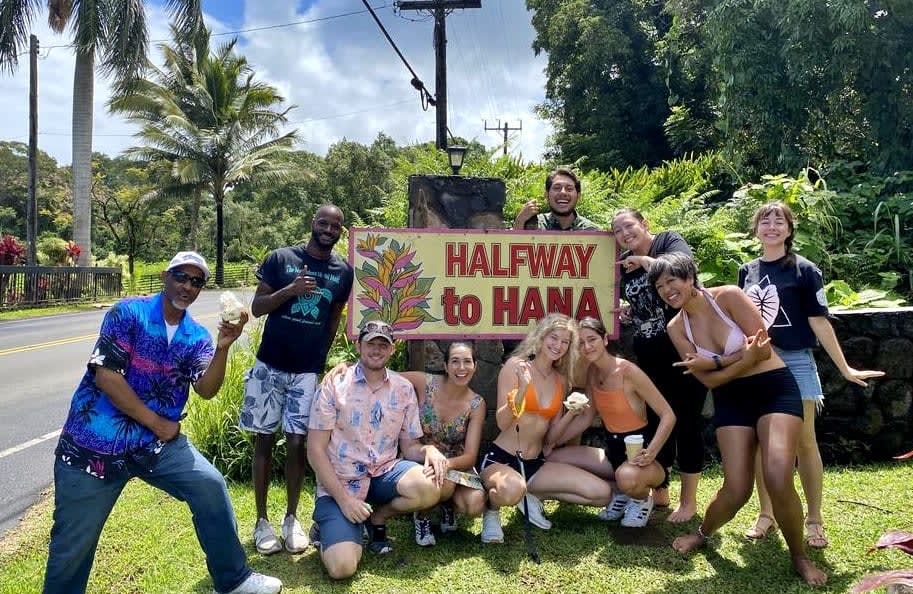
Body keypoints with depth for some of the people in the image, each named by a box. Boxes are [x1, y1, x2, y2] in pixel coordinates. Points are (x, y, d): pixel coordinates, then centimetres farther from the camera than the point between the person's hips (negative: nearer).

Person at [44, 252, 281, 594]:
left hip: (156, 441, 4)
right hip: (94, 441, -4)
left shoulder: (197, 337, 4)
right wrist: (157, 423, -11)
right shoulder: (129, 312, -9)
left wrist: (223, 347, -26)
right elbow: (105, 376, -16)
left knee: (210, 486, -7)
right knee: (72, 544, 5)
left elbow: (206, 390, -9)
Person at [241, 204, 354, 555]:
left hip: (308, 371, 1)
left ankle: (291, 519, 17)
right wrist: (289, 291, -19)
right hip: (270, 365, -1)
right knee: (264, 440, 5)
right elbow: (257, 308, -3)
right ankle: (262, 520, 15)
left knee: (297, 443, 2)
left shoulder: (343, 271, 4)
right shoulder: (281, 258, -2)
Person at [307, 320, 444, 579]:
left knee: (429, 487, -28)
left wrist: (428, 450, -19)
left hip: (384, 472, 4)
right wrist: (343, 498, -17)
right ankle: (331, 527, 13)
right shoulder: (333, 386, -8)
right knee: (342, 567, -24)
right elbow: (315, 450, -9)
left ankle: (377, 519, 4)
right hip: (340, 482, -4)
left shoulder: (404, 389, 2)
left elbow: (409, 446, 6)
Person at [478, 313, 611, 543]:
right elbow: (502, 423, -15)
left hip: (535, 463, 6)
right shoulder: (515, 366, -8)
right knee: (512, 489, -41)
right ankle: (492, 510, -3)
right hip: (500, 459, -6)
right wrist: (522, 388, -28)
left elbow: (551, 437, 8)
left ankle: (532, 496, 9)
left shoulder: (560, 379, 9)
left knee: (602, 493, -7)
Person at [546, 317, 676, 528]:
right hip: (613, 450, 7)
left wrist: (650, 454, -30)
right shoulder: (592, 372, 3)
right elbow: (587, 418, 11)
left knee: (627, 478, -40)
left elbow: (668, 416, -19)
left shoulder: (628, 371, -20)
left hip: (638, 451, -7)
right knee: (554, 459, -4)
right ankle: (619, 493, 10)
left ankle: (641, 499, 1)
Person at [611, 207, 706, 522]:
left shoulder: (669, 241, -5)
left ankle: (689, 500, 13)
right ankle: (660, 491, 26)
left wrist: (644, 260, -16)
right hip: (649, 354, 6)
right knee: (655, 420, 12)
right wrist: (626, 313, 2)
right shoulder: (624, 263, 11)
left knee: (686, 422, 0)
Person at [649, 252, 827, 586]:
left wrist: (712, 361, -16)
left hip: (774, 387, -3)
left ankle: (799, 556, 7)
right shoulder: (676, 328, 0)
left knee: (778, 480, -20)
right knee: (736, 490, -6)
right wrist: (746, 357, -23)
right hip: (731, 399, 3)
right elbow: (709, 381, -7)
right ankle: (703, 533, 27)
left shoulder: (728, 296, -12)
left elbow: (763, 350, -15)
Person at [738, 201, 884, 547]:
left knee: (804, 441, 0)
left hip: (796, 362, -3)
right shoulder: (746, 271, 8)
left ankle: (814, 520, 12)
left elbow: (819, 321, -4)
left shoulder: (804, 270, -3)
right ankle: (766, 514, 19)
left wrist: (845, 368, -6)